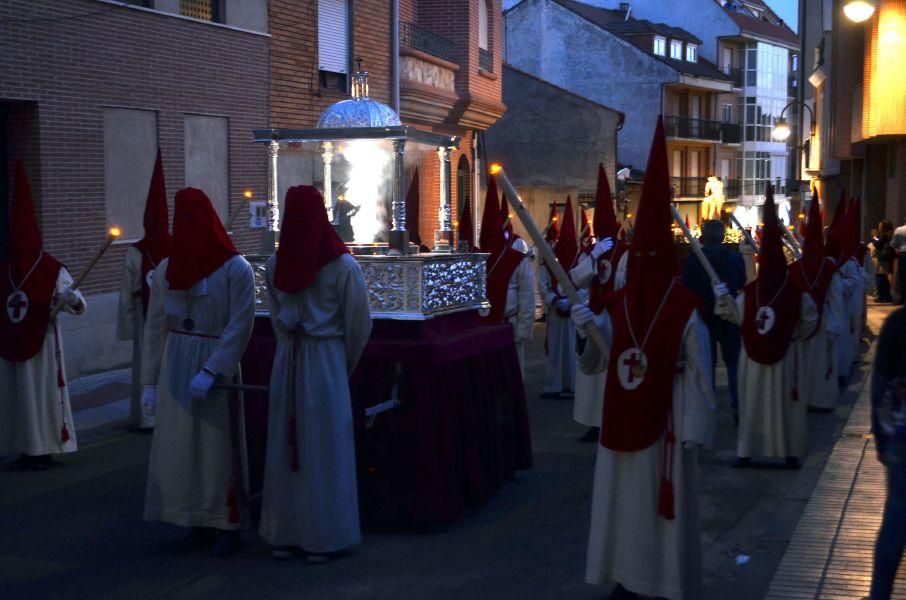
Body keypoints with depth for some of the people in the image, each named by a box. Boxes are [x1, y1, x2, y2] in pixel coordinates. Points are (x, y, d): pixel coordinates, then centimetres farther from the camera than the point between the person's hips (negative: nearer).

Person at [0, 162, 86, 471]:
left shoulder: (53, 271, -9)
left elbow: (76, 305, -17)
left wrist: (73, 299, -37)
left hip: (42, 344, -5)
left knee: (44, 394, -1)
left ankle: (45, 450, 7)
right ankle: (26, 450, 16)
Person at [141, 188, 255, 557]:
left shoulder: (235, 270, -7)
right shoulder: (166, 270, 7)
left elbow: (239, 327, -12)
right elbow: (155, 329, 9)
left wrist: (211, 372, -19)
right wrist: (150, 382, 7)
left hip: (216, 365, -5)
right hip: (175, 367, 5)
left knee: (218, 446, 0)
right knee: (181, 447, 6)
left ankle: (227, 527, 13)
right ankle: (197, 526, 17)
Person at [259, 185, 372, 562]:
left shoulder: (275, 264, 2)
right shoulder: (342, 266, -9)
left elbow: (276, 318, 9)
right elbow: (359, 325, -3)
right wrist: (345, 365, 12)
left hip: (286, 360, 4)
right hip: (328, 360, -3)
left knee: (285, 445, 9)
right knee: (324, 447, 3)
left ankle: (283, 535, 17)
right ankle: (322, 536, 10)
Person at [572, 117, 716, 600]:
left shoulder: (685, 311, -13)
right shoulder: (616, 306, 2)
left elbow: (698, 374, -10)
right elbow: (592, 365, 4)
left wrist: (695, 430, -11)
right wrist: (586, 334, -16)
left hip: (664, 424, -5)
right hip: (622, 421, 6)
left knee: (664, 503, 4)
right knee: (621, 500, 14)